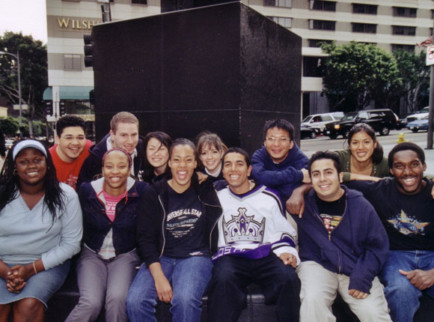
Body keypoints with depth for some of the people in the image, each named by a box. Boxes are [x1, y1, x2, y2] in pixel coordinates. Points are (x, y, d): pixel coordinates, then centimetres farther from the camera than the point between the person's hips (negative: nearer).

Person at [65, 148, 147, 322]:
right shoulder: (87, 190, -3)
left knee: (117, 298, -29)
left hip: (125, 255, 0)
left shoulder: (141, 191, -7)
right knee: (91, 303, -25)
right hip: (92, 254, 1)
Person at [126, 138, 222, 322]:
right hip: (160, 258, 1)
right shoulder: (155, 193, 5)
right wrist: (158, 277, -12)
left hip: (196, 257, -1)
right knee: (135, 301, -26)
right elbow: (145, 238, 0)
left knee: (184, 300, -32)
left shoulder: (205, 190, 7)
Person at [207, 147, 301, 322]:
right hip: (230, 255, 0)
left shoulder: (269, 197, 15)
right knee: (223, 280, -36)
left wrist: (285, 251, 1)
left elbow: (285, 232, 20)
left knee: (289, 278, -32)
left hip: (265, 254, 1)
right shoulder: (217, 198, 17)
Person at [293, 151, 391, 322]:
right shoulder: (303, 201, 0)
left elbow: (378, 245, 3)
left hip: (355, 268, 1)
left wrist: (362, 277, -10)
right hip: (317, 265, -1)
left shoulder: (361, 205, 1)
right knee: (312, 300, -31)